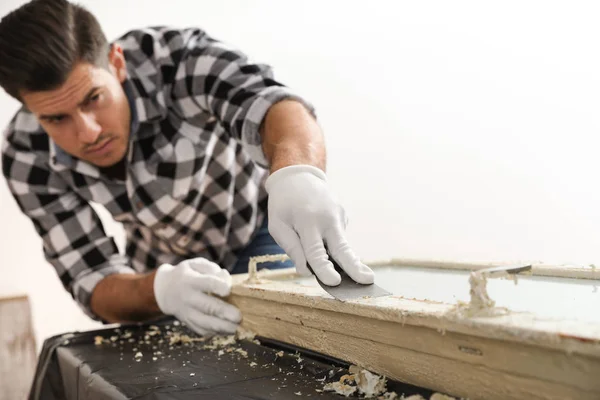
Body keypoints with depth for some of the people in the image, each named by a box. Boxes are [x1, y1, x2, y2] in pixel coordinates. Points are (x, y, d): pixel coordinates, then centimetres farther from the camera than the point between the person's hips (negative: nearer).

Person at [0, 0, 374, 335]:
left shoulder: (177, 55, -32)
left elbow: (272, 100, -51)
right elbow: (92, 280, -23)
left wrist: (297, 174, -74)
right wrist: (161, 288, -45)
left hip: (263, 225, -2)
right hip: (164, 264, 3)